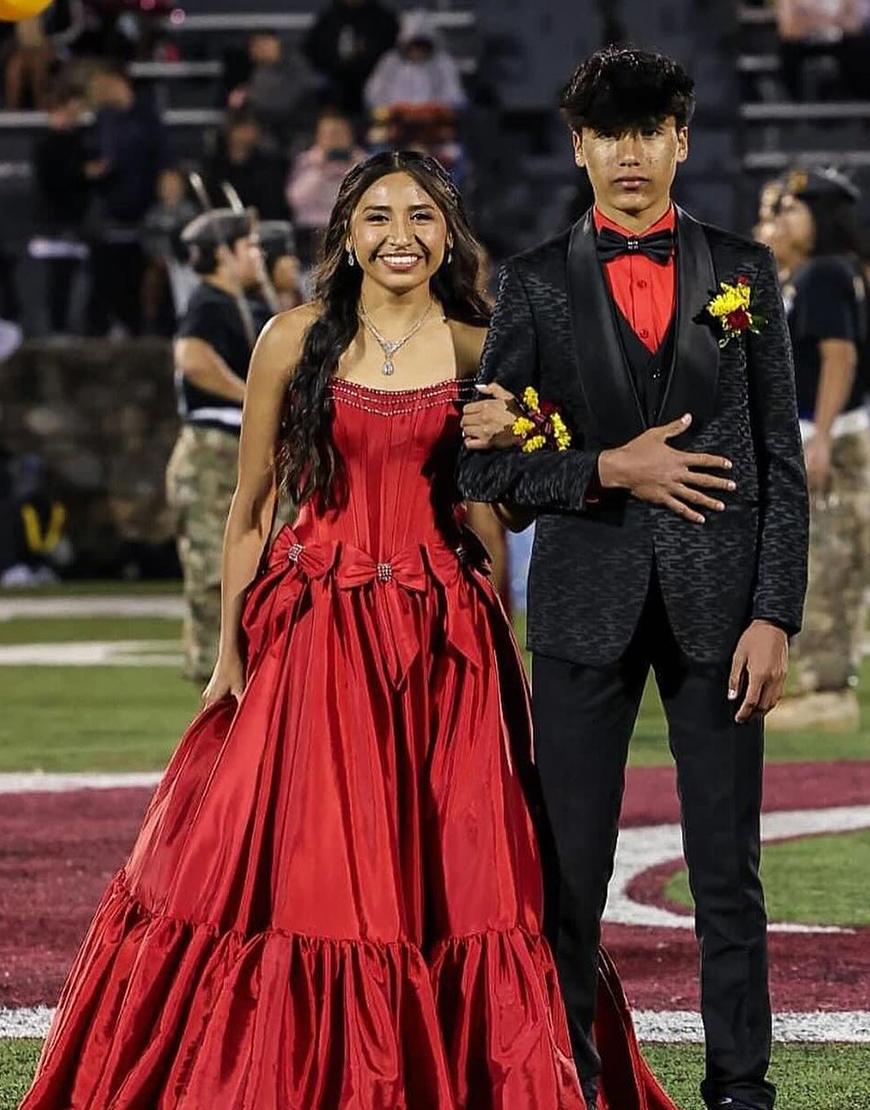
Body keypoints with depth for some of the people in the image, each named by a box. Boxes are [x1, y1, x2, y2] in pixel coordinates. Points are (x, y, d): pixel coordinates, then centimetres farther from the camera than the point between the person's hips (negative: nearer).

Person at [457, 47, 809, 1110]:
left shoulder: (745, 271, 7)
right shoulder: (536, 283, 5)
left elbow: (782, 461, 4)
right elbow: (486, 465, 2)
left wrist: (774, 616, -3)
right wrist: (611, 470, -11)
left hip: (718, 600, 0)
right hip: (586, 600, 0)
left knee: (727, 865, 3)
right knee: (570, 864, 3)